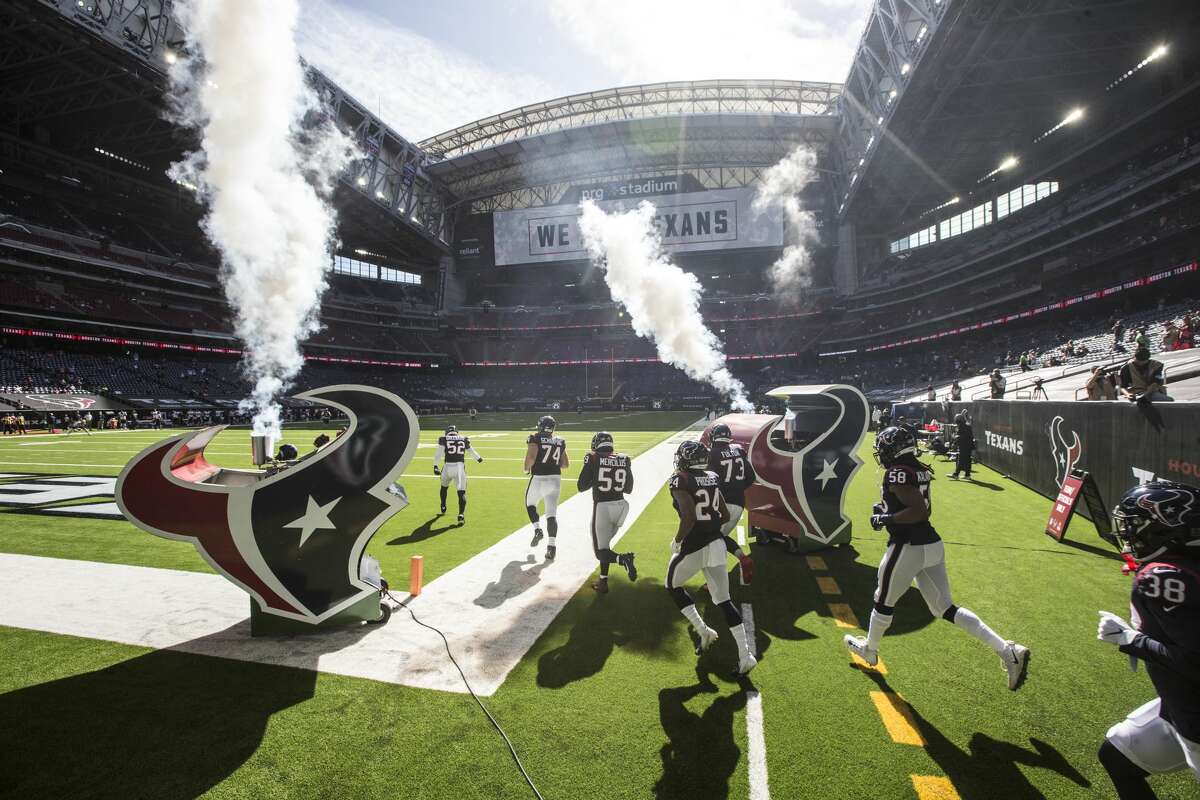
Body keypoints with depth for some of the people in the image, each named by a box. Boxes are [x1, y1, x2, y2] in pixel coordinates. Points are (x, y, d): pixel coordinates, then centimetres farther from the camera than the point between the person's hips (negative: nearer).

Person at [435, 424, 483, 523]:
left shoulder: (444, 439, 6)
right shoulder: (464, 439, 13)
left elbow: (439, 453, -5)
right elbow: (471, 451, 26)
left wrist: (436, 466, -6)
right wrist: (479, 458, 44)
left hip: (448, 467, 0)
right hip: (460, 467, 0)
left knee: (444, 486, 28)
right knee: (461, 492, 0)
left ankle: (443, 508, 45)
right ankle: (461, 514, -17)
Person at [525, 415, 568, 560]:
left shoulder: (535, 439, -5)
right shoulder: (560, 442, 9)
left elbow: (531, 457, -19)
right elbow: (566, 464, 10)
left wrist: (526, 468, 0)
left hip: (539, 478, -3)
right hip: (555, 479, 3)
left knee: (530, 504, 25)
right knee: (552, 513, 3)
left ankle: (537, 529, 11)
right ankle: (552, 545, -7)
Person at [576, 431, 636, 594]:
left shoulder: (593, 459, -6)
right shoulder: (623, 460, 4)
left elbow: (581, 486, -4)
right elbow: (629, 489, 11)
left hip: (602, 507, -5)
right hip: (620, 506, 5)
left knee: (600, 549, 5)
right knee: (604, 543, 23)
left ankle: (622, 558, -23)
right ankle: (603, 582, 23)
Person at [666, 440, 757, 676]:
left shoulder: (680, 481, -14)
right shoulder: (712, 478, 6)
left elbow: (689, 518, -24)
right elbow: (725, 516, 9)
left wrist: (677, 540, -10)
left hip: (693, 548, -6)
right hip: (717, 544, 6)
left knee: (673, 586, 22)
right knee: (724, 600, 13)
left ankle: (703, 630, 16)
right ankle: (745, 654, 10)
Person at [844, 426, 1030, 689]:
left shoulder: (896, 473, -19)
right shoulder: (920, 470, 9)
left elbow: (920, 511, -26)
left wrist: (886, 519, -17)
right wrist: (887, 509, 15)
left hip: (908, 549, -8)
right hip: (933, 544, 8)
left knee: (884, 602, 14)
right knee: (945, 608, 15)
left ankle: (869, 650, 34)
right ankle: (1007, 650, 4)